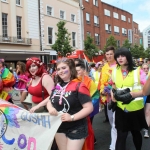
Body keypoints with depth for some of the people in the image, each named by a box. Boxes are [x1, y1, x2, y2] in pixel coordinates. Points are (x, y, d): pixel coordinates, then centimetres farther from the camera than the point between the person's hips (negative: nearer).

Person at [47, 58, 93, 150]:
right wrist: (50, 108, -9)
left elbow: (89, 107, -22)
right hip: (59, 127, 7)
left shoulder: (79, 86, -17)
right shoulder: (57, 86, 4)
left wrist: (72, 117, -28)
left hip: (76, 129, -6)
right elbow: (50, 101, 14)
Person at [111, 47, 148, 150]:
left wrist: (131, 94, -25)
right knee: (121, 136, 1)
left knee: (136, 132, 21)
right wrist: (114, 94, -5)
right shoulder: (115, 71, 1)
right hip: (121, 109, 2)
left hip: (136, 108, -1)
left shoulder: (137, 71, -11)